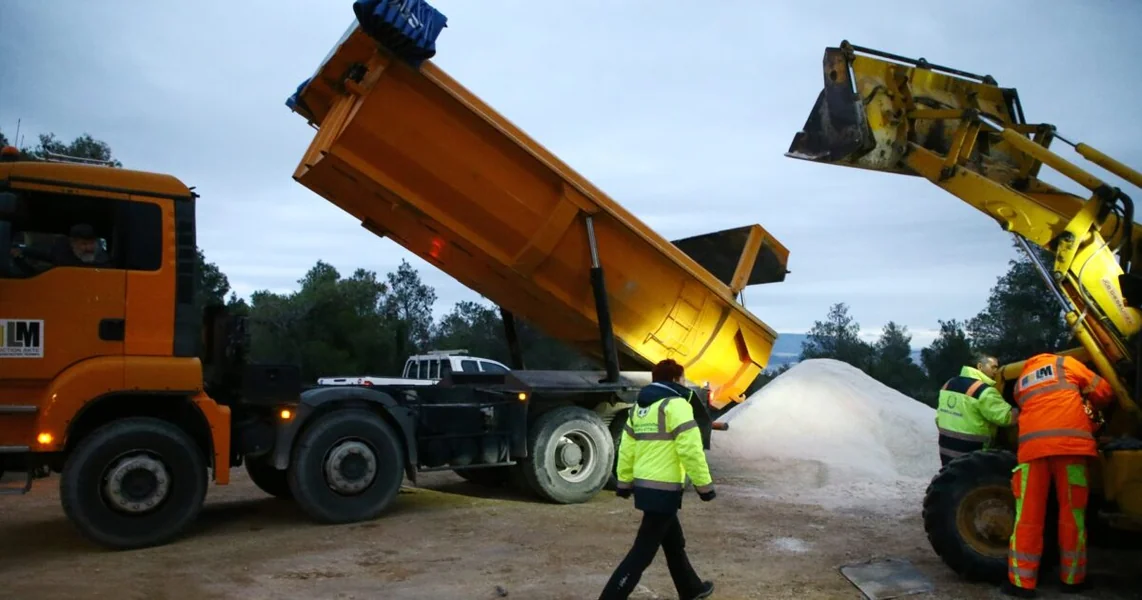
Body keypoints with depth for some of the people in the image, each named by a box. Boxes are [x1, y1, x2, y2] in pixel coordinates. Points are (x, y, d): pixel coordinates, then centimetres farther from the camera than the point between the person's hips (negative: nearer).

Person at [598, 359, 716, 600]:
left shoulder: (639, 406, 13)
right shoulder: (676, 405, -12)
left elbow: (626, 448, 13)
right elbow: (690, 449, -17)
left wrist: (624, 482, 18)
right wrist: (704, 484, -10)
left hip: (643, 486, 9)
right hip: (664, 489, -9)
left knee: (674, 543, 24)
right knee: (643, 552, -3)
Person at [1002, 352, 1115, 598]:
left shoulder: (1020, 382, 28)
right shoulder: (1066, 363, 19)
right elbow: (1104, 391, 19)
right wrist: (1092, 410, 40)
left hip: (1033, 445, 2)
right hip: (1069, 442, -2)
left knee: (1029, 515, 3)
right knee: (1072, 513, 9)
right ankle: (1072, 578, 18)